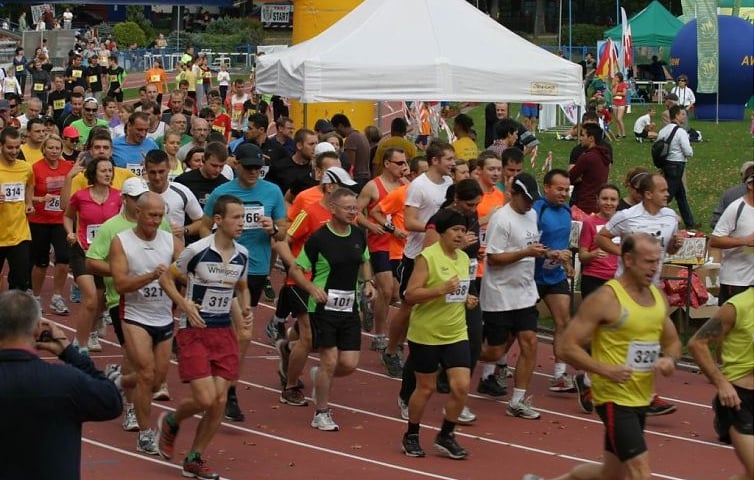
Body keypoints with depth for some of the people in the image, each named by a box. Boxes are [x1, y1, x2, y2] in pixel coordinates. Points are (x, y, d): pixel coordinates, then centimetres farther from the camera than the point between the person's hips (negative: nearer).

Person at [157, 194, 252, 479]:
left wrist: (245, 310, 1)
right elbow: (166, 278, -4)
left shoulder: (242, 255, 3)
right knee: (205, 399, -13)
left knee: (220, 401, 0)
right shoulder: (197, 250, -14)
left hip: (224, 332, 5)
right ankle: (170, 422, 22)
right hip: (194, 331, -5)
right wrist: (185, 305, -18)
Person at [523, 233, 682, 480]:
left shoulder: (658, 296, 7)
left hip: (641, 399, 8)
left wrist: (670, 359, -3)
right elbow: (566, 347, -15)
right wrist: (605, 370, -25)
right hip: (614, 398, -8)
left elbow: (673, 342, 20)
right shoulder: (605, 299, -15)